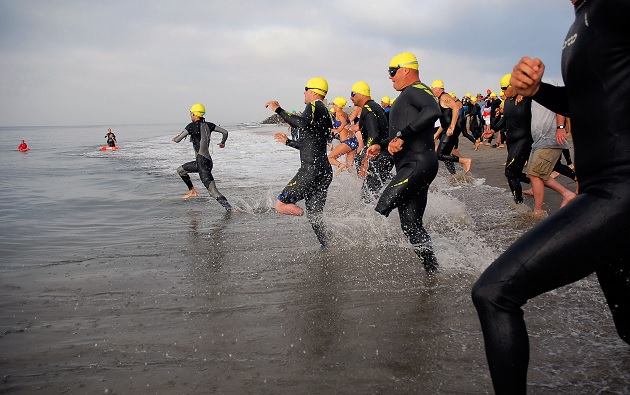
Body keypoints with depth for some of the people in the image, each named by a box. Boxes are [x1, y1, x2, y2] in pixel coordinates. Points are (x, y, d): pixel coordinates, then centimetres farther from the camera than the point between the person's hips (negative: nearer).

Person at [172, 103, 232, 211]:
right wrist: (223, 142, 29)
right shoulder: (208, 125, 9)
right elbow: (225, 132, 9)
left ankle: (230, 209, -15)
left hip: (202, 162, -9)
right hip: (207, 161, 9)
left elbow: (177, 140, -7)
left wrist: (174, 138, 17)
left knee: (213, 191, -11)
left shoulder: (192, 126, -10)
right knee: (180, 170, 26)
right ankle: (192, 191, 34)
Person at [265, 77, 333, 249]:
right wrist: (288, 141, 47)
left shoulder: (315, 106, -3)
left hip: (311, 169, -9)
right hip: (325, 170, 9)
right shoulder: (325, 114, 26)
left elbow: (303, 123, -27)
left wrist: (278, 110, -18)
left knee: (281, 205, -4)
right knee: (314, 215, 12)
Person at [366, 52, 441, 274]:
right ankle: (432, 271, 14)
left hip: (417, 164, -11)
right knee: (411, 225, 9)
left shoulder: (415, 90, -5)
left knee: (381, 210, -20)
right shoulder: (408, 96, 27)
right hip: (411, 167, 11)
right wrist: (381, 146, 19)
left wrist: (402, 135, -27)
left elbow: (432, 111, -28)